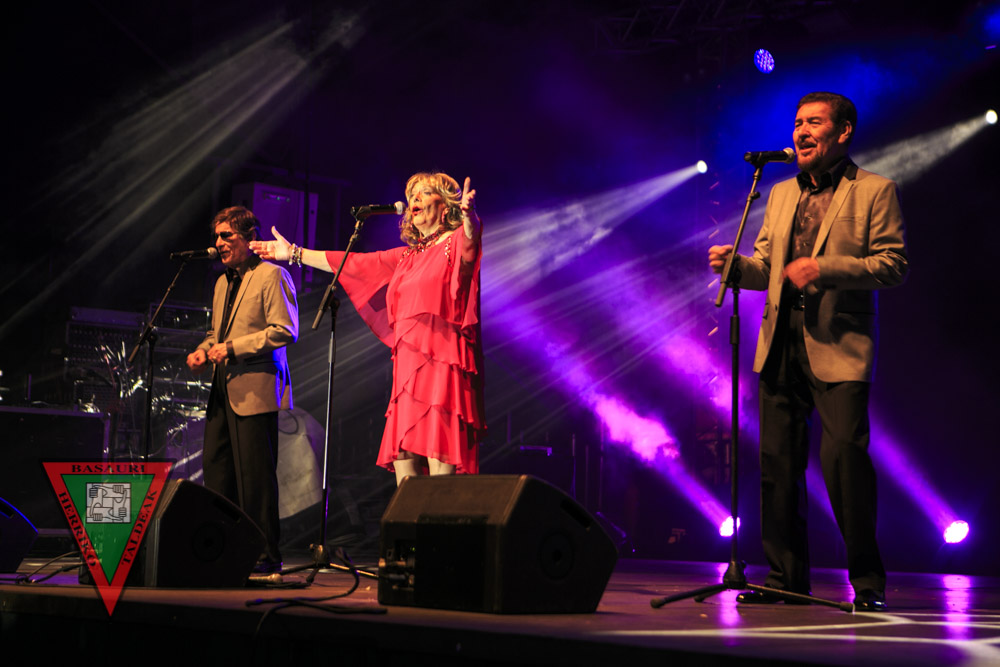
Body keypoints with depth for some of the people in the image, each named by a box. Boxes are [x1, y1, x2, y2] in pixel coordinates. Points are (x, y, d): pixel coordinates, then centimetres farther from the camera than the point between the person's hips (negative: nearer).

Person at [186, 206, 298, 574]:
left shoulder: (271, 275, -5)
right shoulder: (223, 282, 22)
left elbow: (285, 331, -14)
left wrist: (232, 347, -16)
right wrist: (204, 350, 9)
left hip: (254, 389, -9)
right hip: (223, 389, 9)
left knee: (254, 474, -7)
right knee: (215, 468, 8)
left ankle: (266, 555, 1)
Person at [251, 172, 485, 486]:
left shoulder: (456, 244, 4)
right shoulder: (407, 256, 24)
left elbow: (471, 237, -20)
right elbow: (354, 263, 30)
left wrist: (469, 215, -44)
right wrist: (295, 253, 34)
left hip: (443, 363, -7)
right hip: (408, 366, 7)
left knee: (439, 460, -14)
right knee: (402, 460, -3)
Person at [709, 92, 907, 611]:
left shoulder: (875, 191, 4)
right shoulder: (781, 195, 21)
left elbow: (893, 265, -5)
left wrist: (825, 268, -16)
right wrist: (735, 264, -1)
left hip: (839, 346, -6)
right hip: (781, 343, 6)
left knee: (844, 454, -14)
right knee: (778, 460, 5)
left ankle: (867, 582, -1)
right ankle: (786, 576, 15)